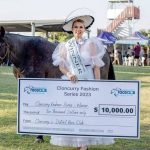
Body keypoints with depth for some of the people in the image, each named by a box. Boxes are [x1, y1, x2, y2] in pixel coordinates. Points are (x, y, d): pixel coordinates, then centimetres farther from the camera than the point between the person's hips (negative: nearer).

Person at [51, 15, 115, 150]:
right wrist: (68, 74, -15)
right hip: (71, 81, 2)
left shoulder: (90, 44, 1)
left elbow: (96, 66, 0)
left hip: (87, 81, -2)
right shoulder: (66, 46, 6)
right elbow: (61, 65, 5)